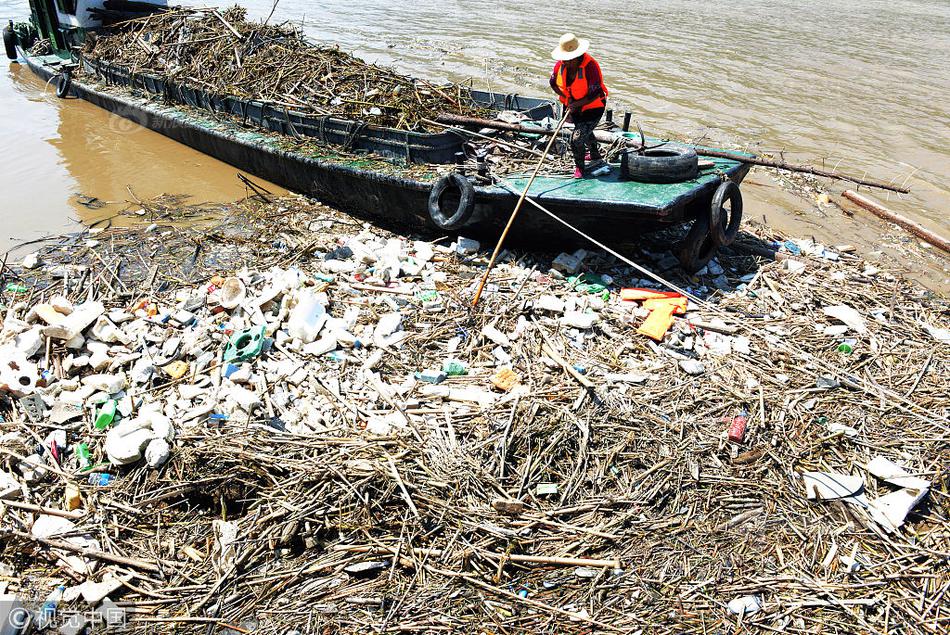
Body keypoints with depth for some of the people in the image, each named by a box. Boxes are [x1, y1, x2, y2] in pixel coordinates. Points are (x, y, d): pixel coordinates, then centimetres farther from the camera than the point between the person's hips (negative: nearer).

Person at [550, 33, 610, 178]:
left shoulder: (590, 66, -31)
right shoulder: (561, 64, -14)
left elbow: (594, 95, -30)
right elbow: (553, 83, 1)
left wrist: (576, 104, -32)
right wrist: (566, 97, -12)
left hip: (593, 108, -7)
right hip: (574, 107, 7)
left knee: (577, 139, -14)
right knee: (586, 134, 28)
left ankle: (579, 168, 13)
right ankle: (597, 160, 53)